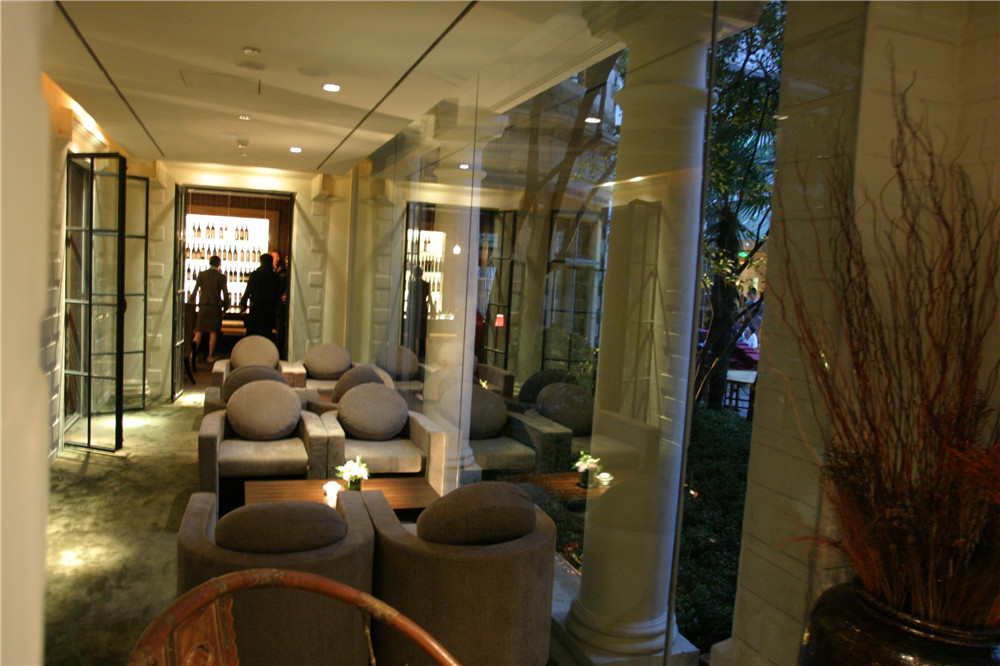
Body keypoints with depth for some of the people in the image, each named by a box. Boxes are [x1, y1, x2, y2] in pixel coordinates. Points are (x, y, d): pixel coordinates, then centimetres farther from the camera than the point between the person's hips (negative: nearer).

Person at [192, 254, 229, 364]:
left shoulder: (201, 274, 2)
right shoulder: (221, 276, -2)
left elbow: (195, 290, 1)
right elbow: (225, 293, -2)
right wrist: (225, 307, 8)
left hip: (203, 306, 1)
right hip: (216, 307, -1)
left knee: (198, 331, 6)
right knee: (213, 332, 4)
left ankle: (193, 352, -6)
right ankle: (210, 357, 6)